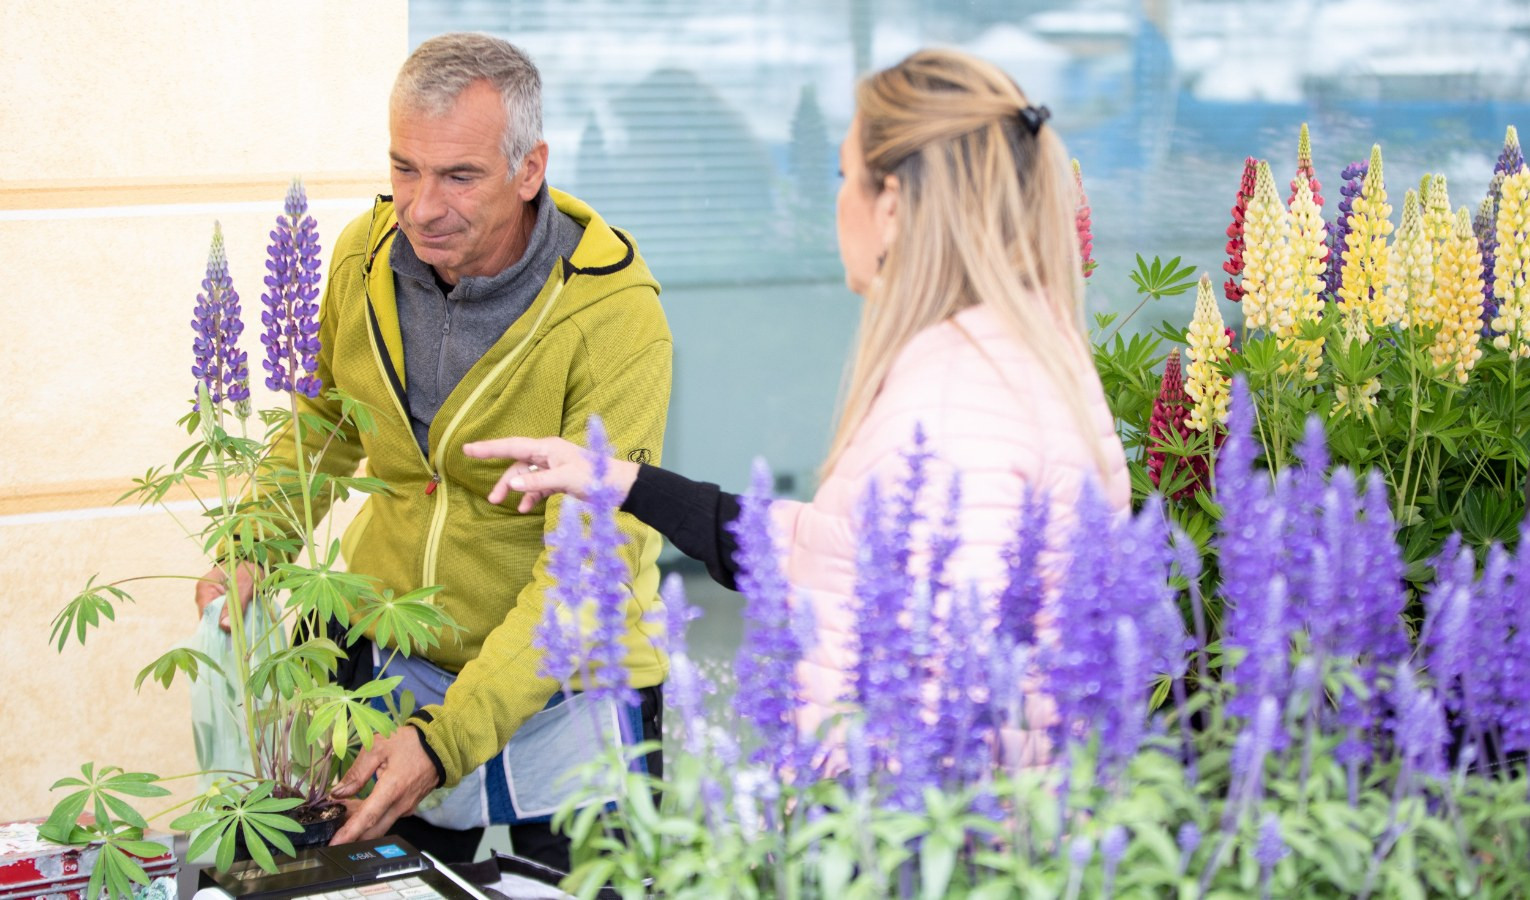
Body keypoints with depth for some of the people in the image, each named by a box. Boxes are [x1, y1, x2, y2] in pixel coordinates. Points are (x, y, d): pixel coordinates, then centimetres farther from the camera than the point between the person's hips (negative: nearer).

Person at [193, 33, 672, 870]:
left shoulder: (616, 314, -23)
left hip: (565, 674, -4)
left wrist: (451, 735, -34)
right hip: (391, 653, 4)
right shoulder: (366, 253, -7)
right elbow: (321, 422, 12)